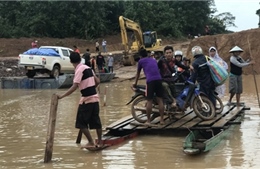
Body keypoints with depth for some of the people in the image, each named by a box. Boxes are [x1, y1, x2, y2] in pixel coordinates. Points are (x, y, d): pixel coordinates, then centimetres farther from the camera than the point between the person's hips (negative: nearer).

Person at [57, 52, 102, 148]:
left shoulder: (79, 70, -12)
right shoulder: (87, 68, 11)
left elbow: (74, 87, -21)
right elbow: (97, 81, 15)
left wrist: (62, 96, -21)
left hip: (87, 99, -8)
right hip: (95, 97, 8)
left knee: (81, 123, 1)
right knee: (96, 121, 14)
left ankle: (91, 142, 1)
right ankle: (99, 142, 22)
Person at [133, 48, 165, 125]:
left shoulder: (141, 61, 16)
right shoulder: (153, 60, 28)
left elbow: (138, 73, 27)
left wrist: (135, 83, 41)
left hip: (150, 81, -4)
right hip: (159, 79, 4)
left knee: (149, 101, 0)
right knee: (160, 100, 8)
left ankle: (148, 121, 5)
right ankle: (162, 119, 9)